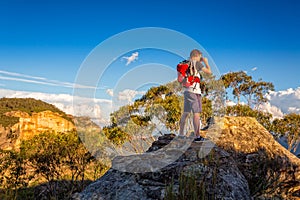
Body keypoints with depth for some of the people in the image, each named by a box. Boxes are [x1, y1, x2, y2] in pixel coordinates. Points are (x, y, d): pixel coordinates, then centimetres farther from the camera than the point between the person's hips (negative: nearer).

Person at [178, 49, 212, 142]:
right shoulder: (196, 63, -5)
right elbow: (209, 72, -1)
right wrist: (206, 62, 17)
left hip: (187, 91, 8)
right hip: (194, 91, -7)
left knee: (185, 113, 15)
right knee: (196, 113, -8)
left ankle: (181, 133, 24)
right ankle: (197, 136, -9)